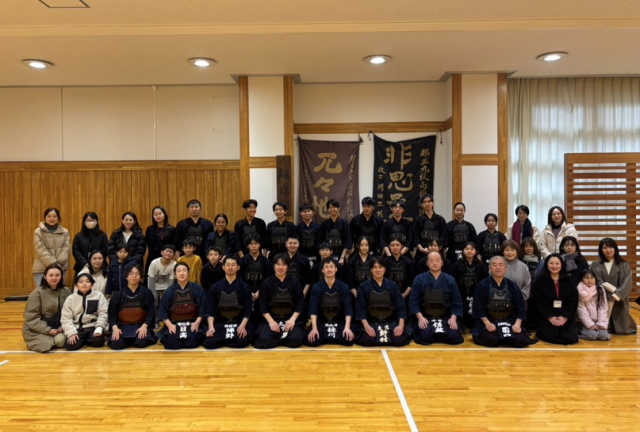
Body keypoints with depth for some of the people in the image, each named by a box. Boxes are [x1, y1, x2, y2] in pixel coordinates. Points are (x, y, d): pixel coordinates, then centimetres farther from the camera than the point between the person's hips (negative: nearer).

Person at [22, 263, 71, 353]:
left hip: (57, 328, 2)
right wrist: (48, 330, -18)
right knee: (47, 345, -27)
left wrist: (63, 326, -13)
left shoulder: (66, 291, 1)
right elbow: (31, 318, -11)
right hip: (37, 330, -2)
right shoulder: (37, 293, -10)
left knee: (60, 341, -27)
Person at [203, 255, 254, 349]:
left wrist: (242, 325, -18)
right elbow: (210, 309, 1)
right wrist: (211, 327, -15)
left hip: (239, 323, 0)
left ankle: (222, 340, 1)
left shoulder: (244, 287, 3)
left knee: (242, 341, -31)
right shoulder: (215, 287, 5)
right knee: (209, 342, -27)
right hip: (219, 324, 0)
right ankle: (231, 339, 2)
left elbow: (247, 310, -1)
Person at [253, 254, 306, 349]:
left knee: (295, 339, -27)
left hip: (290, 319, 1)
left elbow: (300, 303, 2)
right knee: (265, 340, -28)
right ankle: (285, 338, 1)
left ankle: (278, 338, 4)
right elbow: (263, 305, -1)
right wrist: (271, 321, -14)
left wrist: (292, 319, -12)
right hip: (271, 319, 0)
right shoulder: (266, 283, 2)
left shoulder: (294, 283, 5)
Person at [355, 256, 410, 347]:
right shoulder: (364, 286, 1)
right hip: (371, 322, -1)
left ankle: (386, 337, 7)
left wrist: (401, 325, -11)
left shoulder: (392, 285, 5)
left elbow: (401, 306, 3)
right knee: (368, 340, -29)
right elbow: (360, 308, -3)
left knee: (399, 340, -25)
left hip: (390, 322, 1)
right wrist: (366, 326, -16)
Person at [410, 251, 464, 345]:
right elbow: (413, 300, -2)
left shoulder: (450, 280, 8)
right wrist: (420, 317, -16)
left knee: (454, 336, -24)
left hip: (445, 318, 2)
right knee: (425, 336, -30)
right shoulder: (419, 279, 2)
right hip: (425, 317, -2)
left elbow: (456, 302, 7)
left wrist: (453, 318, -9)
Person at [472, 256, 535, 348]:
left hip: (510, 321, 3)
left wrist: (517, 323, -11)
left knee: (520, 340, -21)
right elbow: (478, 307, -6)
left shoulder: (512, 286, 7)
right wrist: (487, 323, -19)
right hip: (488, 321, -3)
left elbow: (520, 307, 6)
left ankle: (507, 336, 11)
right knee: (491, 340, -31)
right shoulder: (483, 285, -3)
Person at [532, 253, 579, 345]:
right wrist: (549, 316, -14)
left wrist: (565, 316, -11)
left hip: (566, 317, 3)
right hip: (547, 317, -2)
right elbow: (538, 302, -4)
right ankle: (541, 332, 11)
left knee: (571, 338, -18)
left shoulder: (568, 281, 9)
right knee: (550, 337, -25)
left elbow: (574, 301, 3)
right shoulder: (540, 281, 2)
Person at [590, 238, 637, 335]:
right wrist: (613, 289, -15)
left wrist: (617, 294, -19)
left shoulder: (623, 264, 7)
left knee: (621, 329, -1)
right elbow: (597, 283, -4)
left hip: (619, 299, 1)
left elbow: (627, 282, -5)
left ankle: (620, 328, 24)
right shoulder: (595, 265, 5)